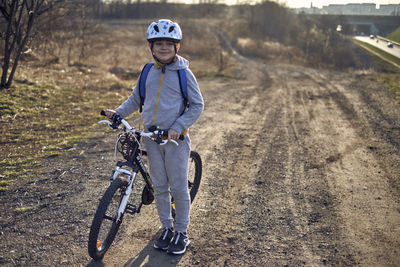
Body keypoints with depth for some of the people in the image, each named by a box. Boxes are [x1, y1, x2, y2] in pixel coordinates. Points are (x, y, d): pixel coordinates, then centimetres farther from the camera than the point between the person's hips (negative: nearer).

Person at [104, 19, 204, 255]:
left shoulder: (184, 73, -7)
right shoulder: (149, 72, 5)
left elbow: (197, 105, -6)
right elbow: (136, 99, 17)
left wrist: (178, 127, -16)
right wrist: (118, 112, 2)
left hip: (176, 138, -4)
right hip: (152, 138, 4)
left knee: (179, 187, 3)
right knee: (160, 186, 11)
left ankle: (182, 232, 19)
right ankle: (167, 228, 27)